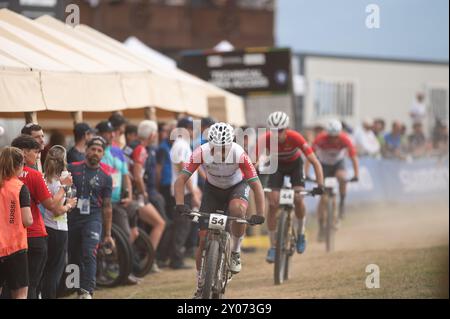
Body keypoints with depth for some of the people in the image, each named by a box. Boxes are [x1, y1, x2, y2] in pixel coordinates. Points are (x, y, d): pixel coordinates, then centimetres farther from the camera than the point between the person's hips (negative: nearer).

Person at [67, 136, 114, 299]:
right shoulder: (72, 169, 5)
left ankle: (87, 292, -29)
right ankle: (80, 291, 21)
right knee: (74, 258, 8)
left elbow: (107, 206, 9)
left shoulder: (105, 177, 6)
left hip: (93, 219, -2)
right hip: (72, 217, 2)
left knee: (89, 254, -21)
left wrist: (108, 234, 8)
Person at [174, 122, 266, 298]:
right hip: (212, 189, 1)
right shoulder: (201, 153, -30)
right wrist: (180, 205, -47)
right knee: (204, 238, -7)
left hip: (237, 186, -1)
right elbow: (181, 180, -31)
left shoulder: (239, 154, -33)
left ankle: (235, 252, -11)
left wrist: (260, 214, -42)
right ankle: (200, 285, 10)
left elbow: (256, 185, -31)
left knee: (237, 209, -37)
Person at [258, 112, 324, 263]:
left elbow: (315, 162, -34)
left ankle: (301, 233, 5)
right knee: (273, 203, -14)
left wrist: (320, 185, -44)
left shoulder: (295, 138, -34)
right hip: (277, 165, 1)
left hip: (295, 164, -1)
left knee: (298, 198, -22)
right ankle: (272, 246, -4)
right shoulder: (266, 139, -31)